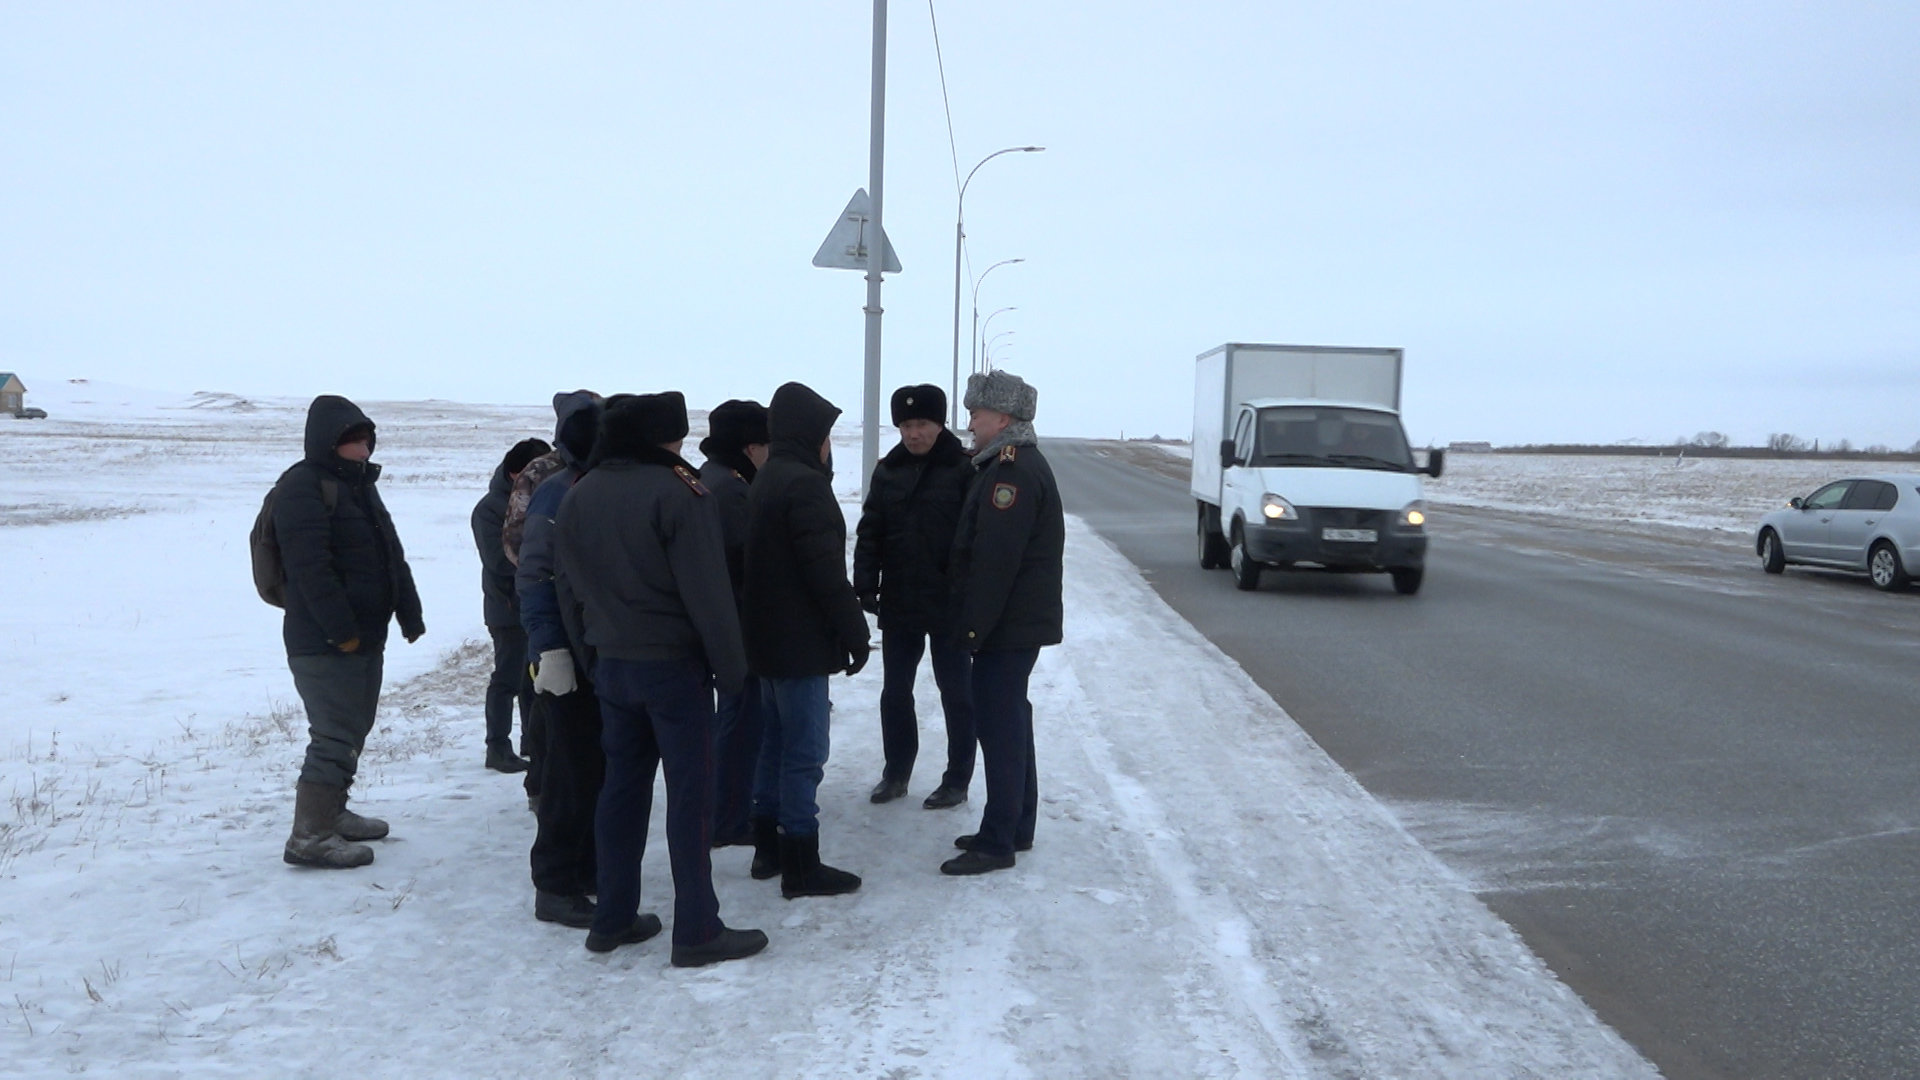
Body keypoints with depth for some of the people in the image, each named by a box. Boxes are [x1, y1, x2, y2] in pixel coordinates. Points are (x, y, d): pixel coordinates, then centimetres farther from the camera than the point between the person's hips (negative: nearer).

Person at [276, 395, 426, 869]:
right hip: (325, 642, -10)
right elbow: (310, 567, -22)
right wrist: (341, 630, -23)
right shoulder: (303, 487, -14)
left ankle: (332, 813, 31)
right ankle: (309, 837, -4)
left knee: (353, 729, 17)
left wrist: (410, 615, 14)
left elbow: (390, 555, 19)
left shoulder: (360, 485, 16)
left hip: (366, 637, 10)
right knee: (336, 735, -9)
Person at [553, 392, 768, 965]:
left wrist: (592, 647, 19)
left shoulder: (577, 497, 8)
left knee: (622, 787, 15)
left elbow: (566, 588, 12)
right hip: (674, 663, -7)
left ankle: (612, 918, 21)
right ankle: (697, 930, 3)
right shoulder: (677, 492, -16)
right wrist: (730, 663, -11)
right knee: (690, 793, -1)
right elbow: (707, 590, -17)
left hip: (610, 664, 7)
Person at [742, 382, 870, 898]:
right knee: (804, 753, -4)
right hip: (801, 642, -10)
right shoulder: (805, 484, -18)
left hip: (769, 637, 10)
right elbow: (827, 570, -22)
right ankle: (800, 865, 1)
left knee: (775, 743, 17)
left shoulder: (766, 482, 13)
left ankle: (768, 847, 26)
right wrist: (855, 632, -15)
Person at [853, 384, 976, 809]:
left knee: (955, 693, 7)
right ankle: (896, 772, 28)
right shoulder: (888, 470, 6)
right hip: (899, 603, 5)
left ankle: (957, 780, 18)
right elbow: (870, 532, 6)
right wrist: (865, 585, -3)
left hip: (949, 604, -5)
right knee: (895, 691, 13)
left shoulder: (963, 470, -9)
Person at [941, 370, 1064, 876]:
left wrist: (975, 625, -21)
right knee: (1009, 719, 16)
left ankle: (997, 842, -1)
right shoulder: (1018, 463, 16)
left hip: (1008, 624, -11)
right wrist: (977, 621, 18)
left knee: (999, 722, -6)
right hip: (1019, 621, 11)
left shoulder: (1013, 471, -18)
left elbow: (995, 560, -24)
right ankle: (1016, 828, 26)